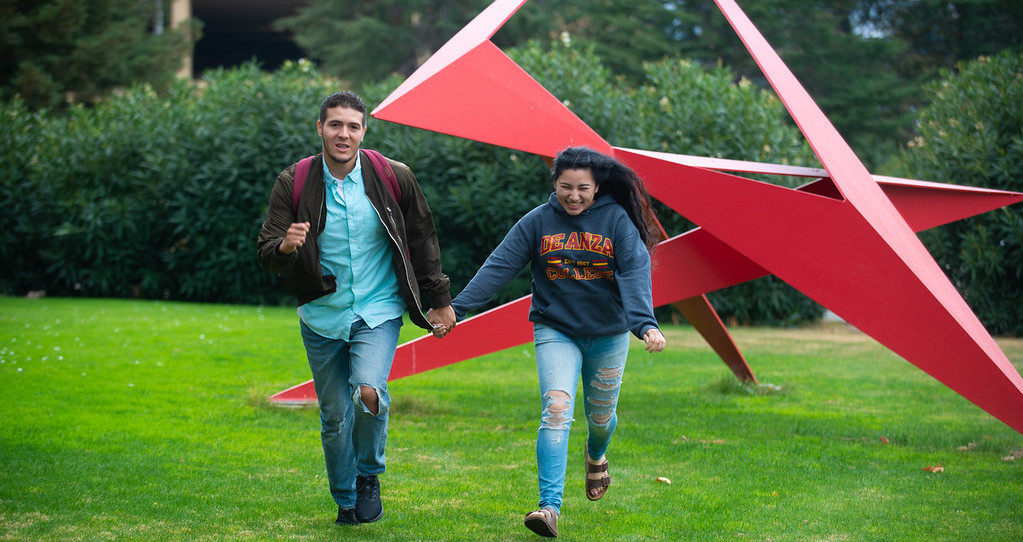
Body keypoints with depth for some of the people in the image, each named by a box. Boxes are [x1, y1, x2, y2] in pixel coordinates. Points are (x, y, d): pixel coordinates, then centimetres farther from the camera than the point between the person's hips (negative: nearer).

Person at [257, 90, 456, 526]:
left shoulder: (394, 178, -5)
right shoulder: (293, 183, -5)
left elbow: (423, 241, 7)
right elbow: (266, 253, -7)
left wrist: (440, 301, 8)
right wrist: (286, 246, -30)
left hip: (378, 310, -1)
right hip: (322, 316, 2)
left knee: (369, 391, -24)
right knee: (335, 417, 7)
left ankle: (369, 475, 4)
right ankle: (346, 502, 31)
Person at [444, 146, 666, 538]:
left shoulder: (617, 220, -8)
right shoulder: (537, 222, -4)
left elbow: (635, 273, -19)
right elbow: (498, 267, -7)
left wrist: (645, 323, -34)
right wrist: (457, 308, -16)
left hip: (609, 335, 1)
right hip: (555, 332, 0)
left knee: (601, 414, 17)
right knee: (556, 411, -19)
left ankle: (596, 455, 54)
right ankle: (549, 507, -23)